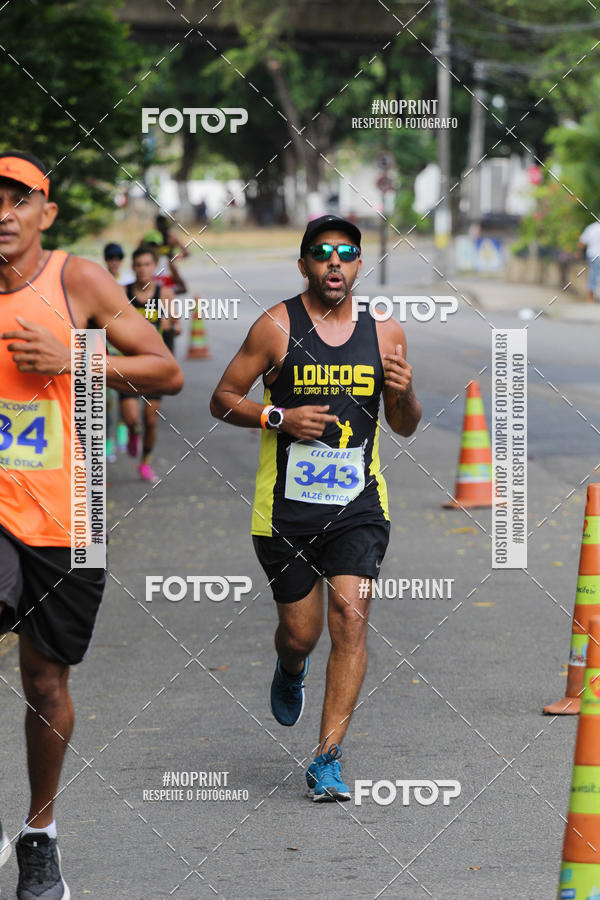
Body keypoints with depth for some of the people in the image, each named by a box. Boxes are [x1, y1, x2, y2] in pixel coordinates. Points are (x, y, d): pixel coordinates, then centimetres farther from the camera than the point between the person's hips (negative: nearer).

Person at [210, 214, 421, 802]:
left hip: (358, 505, 1)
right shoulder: (277, 327, -3)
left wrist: (404, 394, -8)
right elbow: (223, 400, 0)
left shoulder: (384, 333, 6)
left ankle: (328, 760, -9)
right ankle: (289, 674, 46)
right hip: (286, 507, -1)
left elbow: (405, 427, 15)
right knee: (300, 632, 7)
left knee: (350, 619, -14)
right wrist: (278, 417, -16)